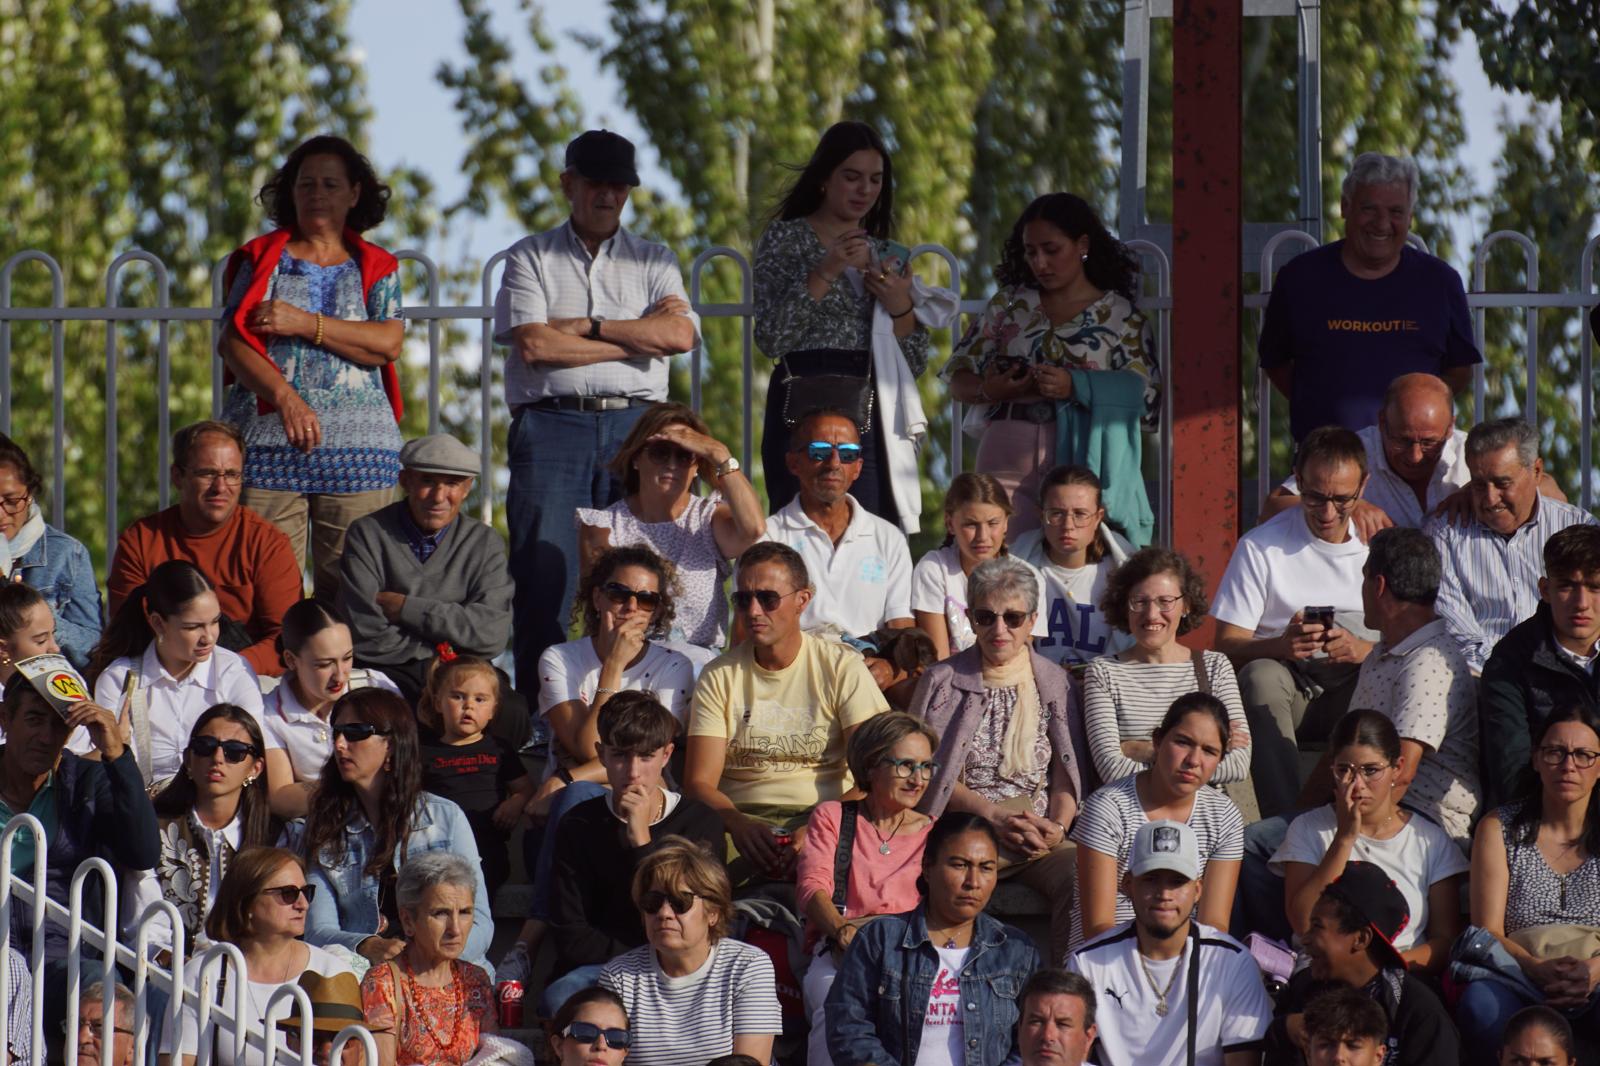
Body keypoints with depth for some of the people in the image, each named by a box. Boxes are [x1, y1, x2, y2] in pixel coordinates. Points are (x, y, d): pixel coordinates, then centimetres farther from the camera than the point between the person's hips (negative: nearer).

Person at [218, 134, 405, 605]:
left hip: (357, 446, 1)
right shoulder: (261, 260, 13)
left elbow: (389, 343, 0)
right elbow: (233, 342, 0)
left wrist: (305, 324, -7)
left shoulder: (376, 268, 16)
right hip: (269, 440, -1)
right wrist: (284, 396, -17)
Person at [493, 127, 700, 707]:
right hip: (552, 425, -2)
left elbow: (680, 334, 0)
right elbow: (534, 344, -5)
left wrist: (588, 326, -4)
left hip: (635, 424, 2)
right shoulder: (531, 258, 12)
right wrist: (637, 335, 0)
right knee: (545, 574, -9)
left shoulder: (654, 261, 18)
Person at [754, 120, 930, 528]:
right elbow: (771, 340, -8)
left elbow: (916, 364, 14)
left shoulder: (886, 253, 17)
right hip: (807, 413, -4)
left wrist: (900, 307, -4)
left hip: (874, 417, 4)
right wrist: (824, 274, -14)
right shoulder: (786, 239, 5)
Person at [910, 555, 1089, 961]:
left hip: (1041, 837, 2)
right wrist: (993, 816, -10)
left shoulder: (1055, 683, 15)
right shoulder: (943, 681, 10)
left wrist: (1058, 828, -9)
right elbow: (928, 773, 4)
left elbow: (1068, 774, 12)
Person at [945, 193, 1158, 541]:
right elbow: (958, 380, 13)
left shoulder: (1118, 315, 6)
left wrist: (1075, 387, -16)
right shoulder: (1009, 304, 15)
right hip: (1008, 457, 2)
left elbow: (1143, 398, -3)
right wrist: (989, 390, -9)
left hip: (1079, 458, -2)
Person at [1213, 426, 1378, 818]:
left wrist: (1362, 650, -20)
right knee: (1261, 675, -36)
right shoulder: (1261, 546, 2)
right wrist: (1281, 646, -24)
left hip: (1356, 694, 1)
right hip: (1283, 689, -1)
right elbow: (1226, 644, -3)